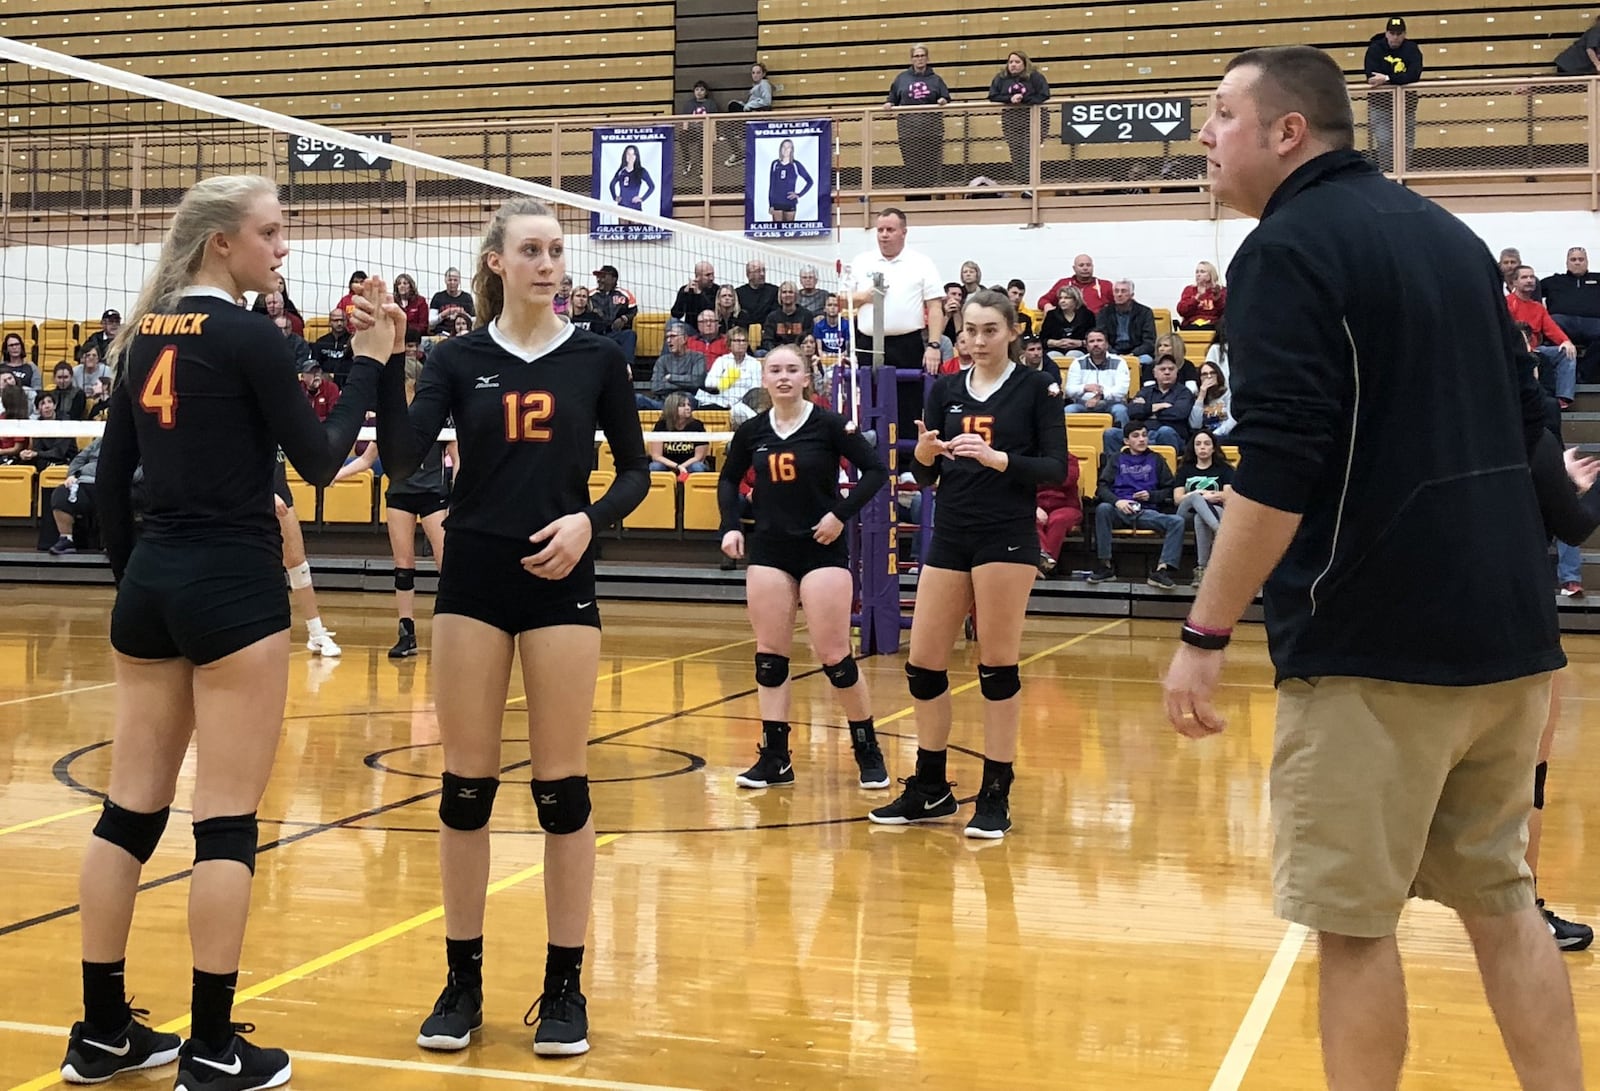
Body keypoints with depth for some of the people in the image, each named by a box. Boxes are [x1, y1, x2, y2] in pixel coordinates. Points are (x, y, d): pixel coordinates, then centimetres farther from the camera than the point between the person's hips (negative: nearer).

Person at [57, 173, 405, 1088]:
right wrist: (373, 362, 1)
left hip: (151, 580, 8)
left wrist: (132, 584, 19)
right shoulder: (248, 335, -10)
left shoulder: (144, 333, 11)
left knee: (133, 808, 11)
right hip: (232, 587, -7)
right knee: (228, 819, -2)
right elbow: (320, 461, -7)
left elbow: (113, 476, 13)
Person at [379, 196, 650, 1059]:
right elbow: (400, 461, -8)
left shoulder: (597, 358, 2)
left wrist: (589, 520, -13)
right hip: (473, 580, 1)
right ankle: (462, 979, 17)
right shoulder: (458, 359, 3)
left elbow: (634, 471, 6)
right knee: (465, 785, 5)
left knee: (561, 787, 2)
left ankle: (565, 984, 13)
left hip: (560, 583, -1)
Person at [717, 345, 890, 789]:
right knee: (769, 655, 3)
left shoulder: (828, 424, -8)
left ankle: (868, 750, 11)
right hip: (768, 550, 4)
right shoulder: (752, 431, 4)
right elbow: (728, 479, 18)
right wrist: (731, 526, 5)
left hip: (822, 549, -4)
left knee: (834, 656, -6)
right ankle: (775, 757, 11)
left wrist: (842, 514, -15)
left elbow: (876, 470, -7)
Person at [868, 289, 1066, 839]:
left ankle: (995, 796, 10)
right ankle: (930, 789, 21)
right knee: (922, 663, 6)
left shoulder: (1036, 389, -1)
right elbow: (924, 476, 10)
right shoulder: (945, 390, 10)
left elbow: (1056, 468, -8)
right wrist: (923, 451, -12)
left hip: (1007, 539, -5)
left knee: (997, 666, -1)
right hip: (949, 535, 5)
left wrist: (995, 458, -23)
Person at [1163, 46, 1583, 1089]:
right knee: (1500, 899, 16)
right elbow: (1530, 431, 21)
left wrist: (1206, 634, -13)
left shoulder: (1289, 249, -9)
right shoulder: (1449, 235, 16)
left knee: (1355, 921, 2)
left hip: (1375, 646, -8)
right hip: (1512, 635, 8)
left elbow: (1278, 471, -18)